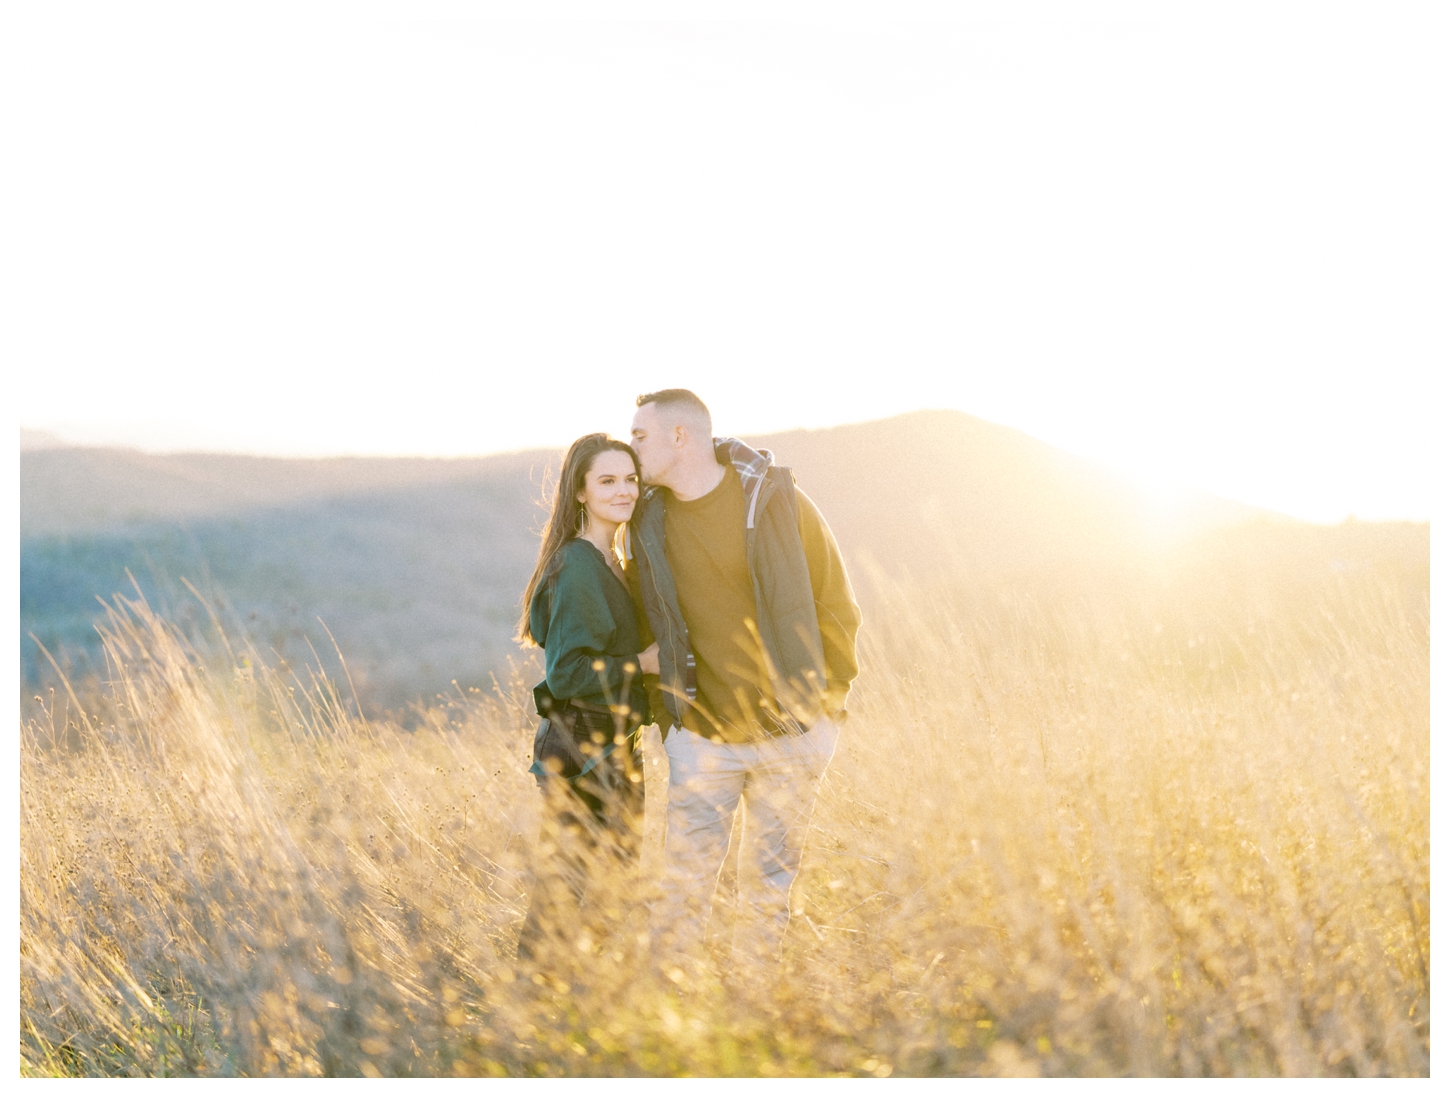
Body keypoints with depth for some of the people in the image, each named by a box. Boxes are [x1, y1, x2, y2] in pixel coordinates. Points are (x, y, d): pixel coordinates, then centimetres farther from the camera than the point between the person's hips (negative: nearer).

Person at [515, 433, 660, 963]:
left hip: (610, 749, 10)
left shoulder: (606, 562, 13)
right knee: (566, 899, -4)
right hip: (584, 754, -10)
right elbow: (566, 675, -21)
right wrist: (641, 664, -15)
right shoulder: (578, 567, -17)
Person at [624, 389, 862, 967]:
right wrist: (669, 715, 6)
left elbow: (836, 606, -1)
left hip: (789, 733, -1)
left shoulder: (773, 500, -8)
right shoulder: (648, 524, 1)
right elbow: (643, 631, 12)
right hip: (703, 737, 1)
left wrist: (825, 703, -1)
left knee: (768, 886, 9)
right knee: (684, 886, -2)